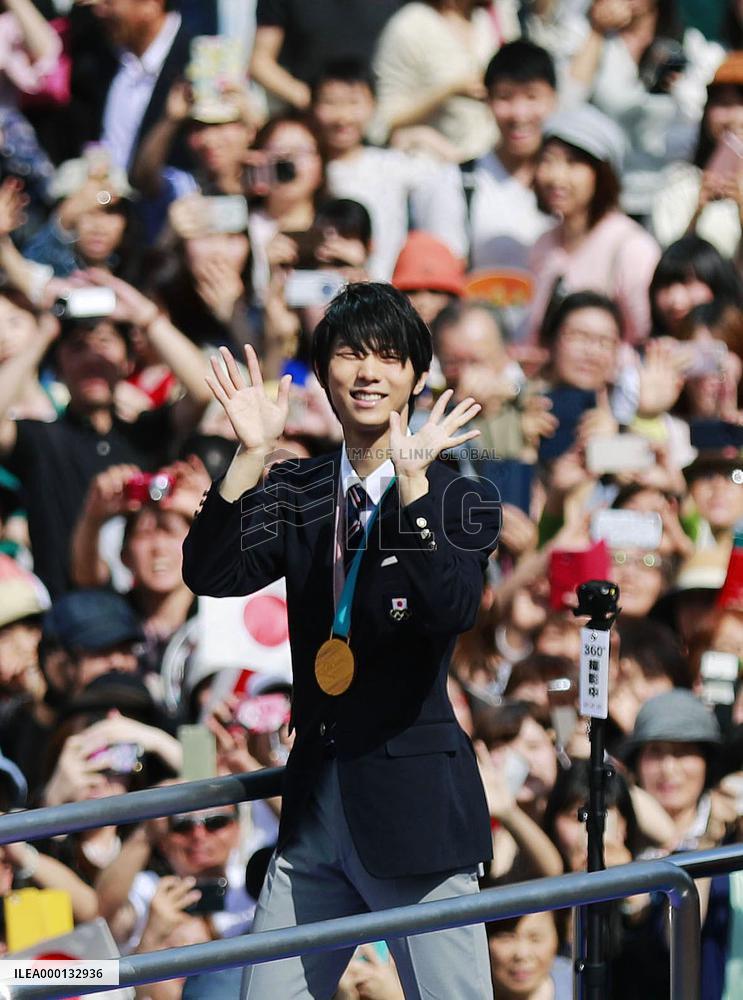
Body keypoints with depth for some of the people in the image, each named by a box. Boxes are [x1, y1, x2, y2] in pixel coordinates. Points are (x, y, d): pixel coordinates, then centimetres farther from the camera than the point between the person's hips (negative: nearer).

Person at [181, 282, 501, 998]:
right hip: (316, 803, 5)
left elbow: (452, 610, -22)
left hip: (414, 802, -5)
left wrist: (412, 482, -28)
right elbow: (209, 574, -6)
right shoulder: (295, 493, 9)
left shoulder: (458, 498, -4)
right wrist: (251, 456, -16)